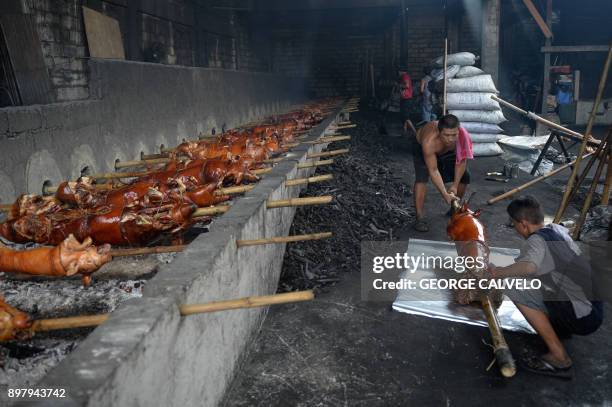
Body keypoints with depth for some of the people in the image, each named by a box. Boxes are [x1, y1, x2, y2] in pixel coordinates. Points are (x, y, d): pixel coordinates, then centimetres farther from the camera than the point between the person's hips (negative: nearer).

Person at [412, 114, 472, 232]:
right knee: (421, 177, -27)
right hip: (421, 147, -4)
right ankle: (420, 218, -22)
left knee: (464, 176, -1)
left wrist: (455, 186, -20)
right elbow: (433, 171, -40)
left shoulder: (463, 136, -36)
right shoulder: (429, 141, -46)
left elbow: (461, 162, -20)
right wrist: (445, 194, -42)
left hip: (447, 151, 4)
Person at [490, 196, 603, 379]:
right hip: (596, 309, 8)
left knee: (515, 287, -16)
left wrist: (498, 272, -24)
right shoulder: (558, 229, 7)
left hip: (583, 318, -8)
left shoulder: (536, 240, -17)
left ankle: (559, 357, -12)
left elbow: (529, 266, -40)